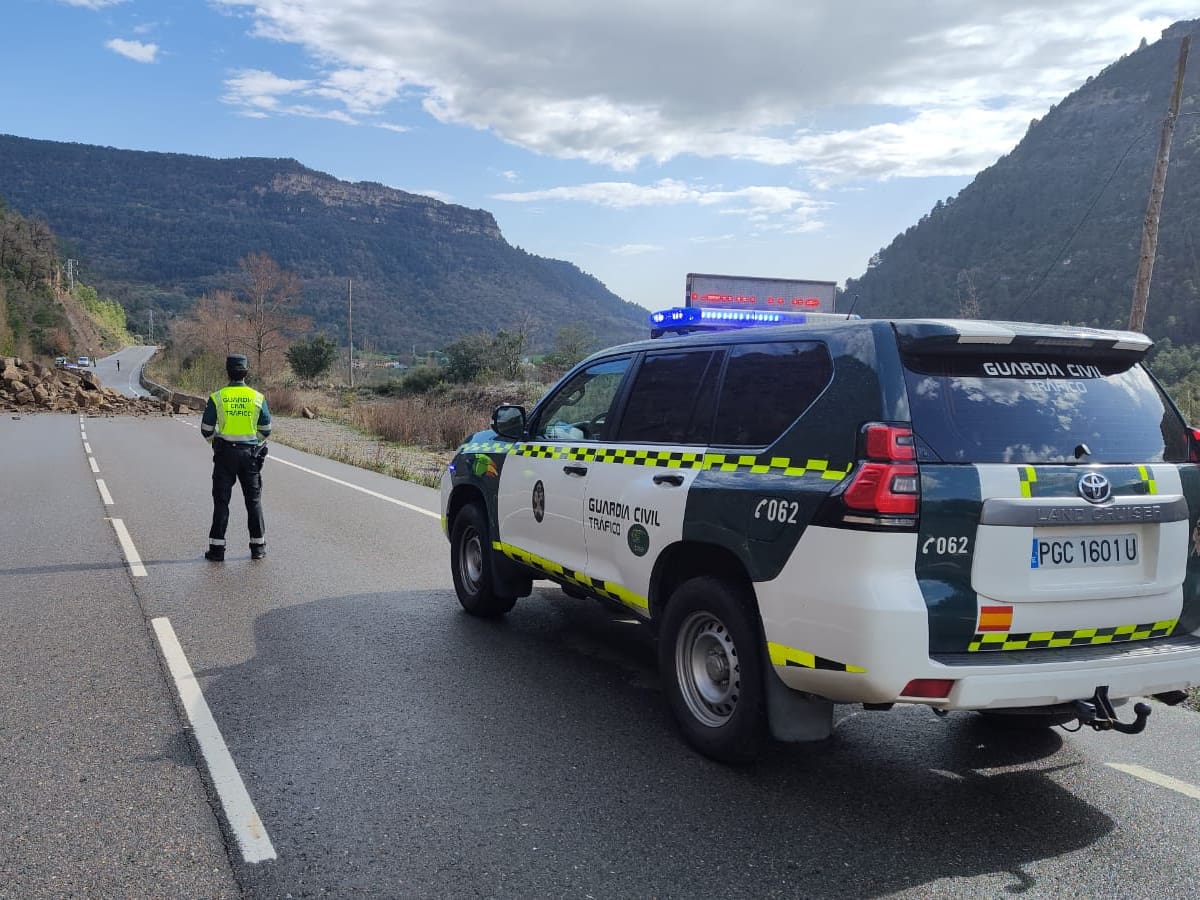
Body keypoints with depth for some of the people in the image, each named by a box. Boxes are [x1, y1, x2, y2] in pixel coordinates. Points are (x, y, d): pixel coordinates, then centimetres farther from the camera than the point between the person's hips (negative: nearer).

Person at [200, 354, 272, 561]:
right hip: (250, 454, 1)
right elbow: (266, 430, 4)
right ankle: (258, 546, 13)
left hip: (225, 453, -1)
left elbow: (206, 429, -1)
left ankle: (217, 548, 5)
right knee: (254, 501, 10)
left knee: (221, 501, 5)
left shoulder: (217, 398, -5)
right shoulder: (258, 398, -2)